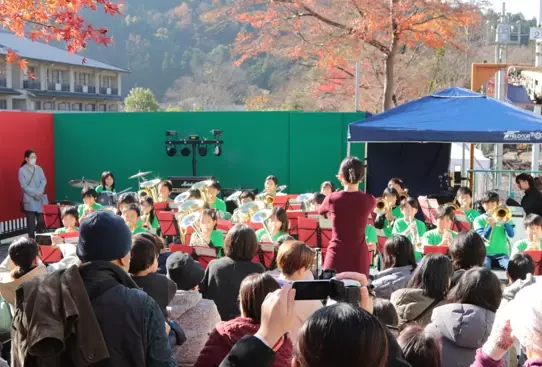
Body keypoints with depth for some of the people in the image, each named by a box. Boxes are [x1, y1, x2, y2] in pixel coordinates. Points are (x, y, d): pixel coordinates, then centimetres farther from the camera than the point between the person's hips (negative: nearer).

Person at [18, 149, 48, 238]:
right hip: (30, 201, -4)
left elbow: (44, 181, 2)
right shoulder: (22, 170, -3)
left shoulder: (39, 168, 10)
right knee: (31, 223, -2)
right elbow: (24, 186, -9)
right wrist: (35, 193, -16)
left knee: (42, 221, 2)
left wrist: (40, 192, -14)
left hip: (41, 199, 4)